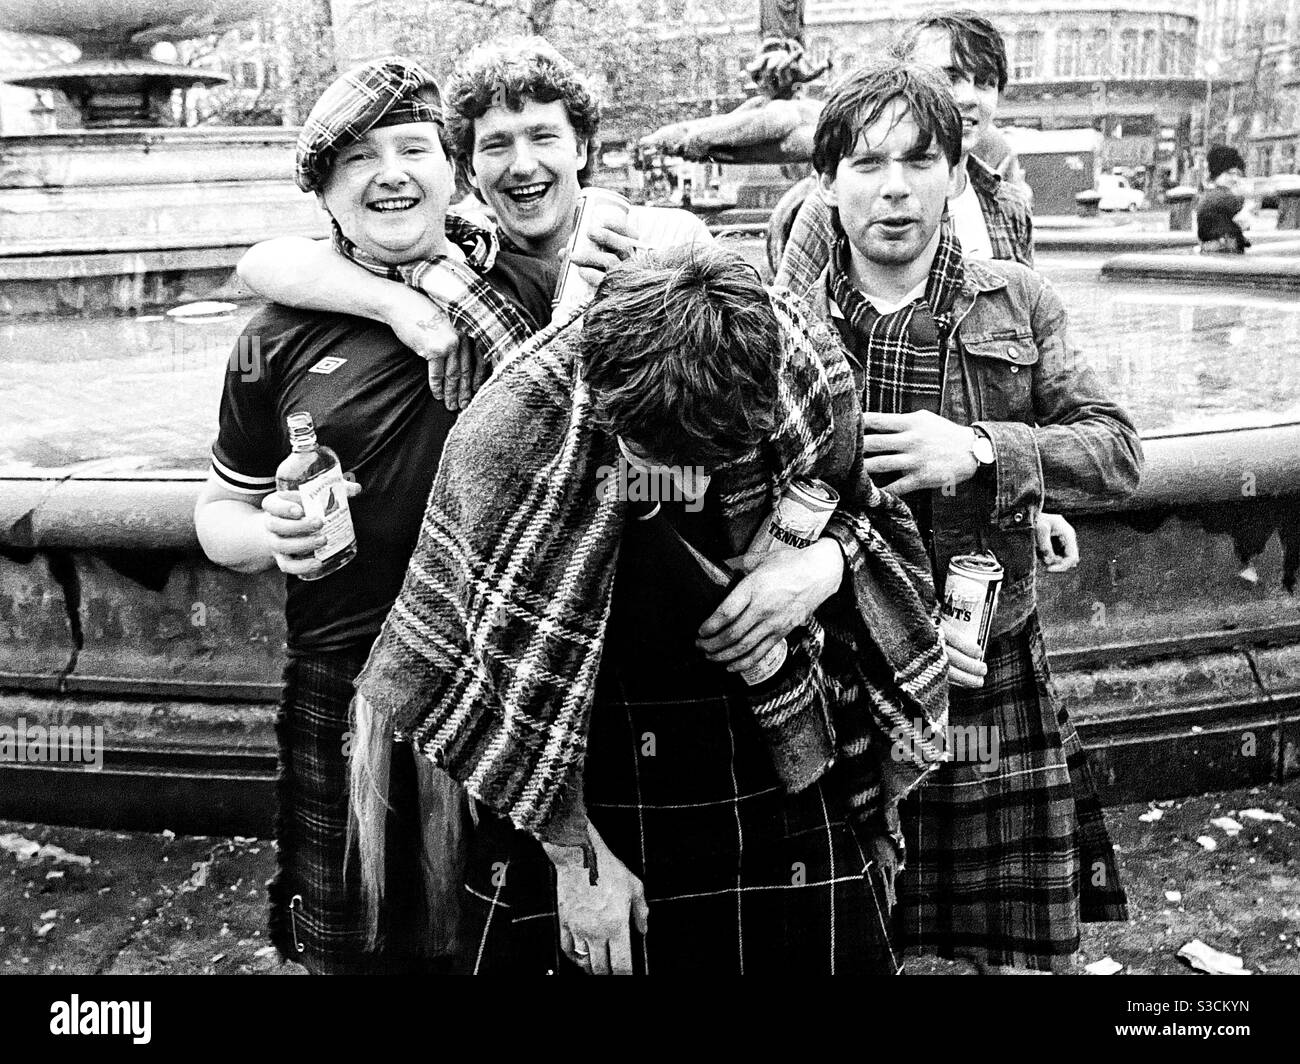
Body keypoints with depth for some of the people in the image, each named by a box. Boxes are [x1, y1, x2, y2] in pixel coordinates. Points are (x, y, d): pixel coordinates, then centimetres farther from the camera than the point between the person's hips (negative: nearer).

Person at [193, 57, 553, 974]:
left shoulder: (533, 286, -2)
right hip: (350, 693, 0)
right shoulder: (281, 341, -1)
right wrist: (273, 536, -12)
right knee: (355, 944, 16)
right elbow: (220, 513, 9)